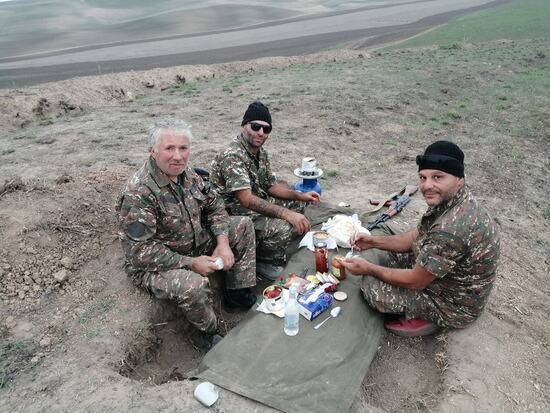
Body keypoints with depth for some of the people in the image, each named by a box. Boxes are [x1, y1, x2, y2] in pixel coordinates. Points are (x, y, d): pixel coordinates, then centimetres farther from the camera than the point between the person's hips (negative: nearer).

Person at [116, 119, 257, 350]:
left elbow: (214, 206, 6)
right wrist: (191, 263, -26)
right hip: (154, 265, -8)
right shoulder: (138, 193, -28)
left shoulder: (186, 174, -3)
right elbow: (139, 252, -29)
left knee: (243, 225, 6)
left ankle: (238, 294, 14)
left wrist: (222, 242, -10)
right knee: (193, 285, -38)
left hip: (195, 244, 8)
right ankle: (206, 333, -4)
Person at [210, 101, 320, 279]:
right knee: (282, 228, -29)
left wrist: (300, 196, -2)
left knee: (298, 204, 13)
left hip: (257, 204, 10)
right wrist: (287, 214, -39)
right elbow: (247, 200, -34)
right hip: (236, 214, -10)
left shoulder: (261, 152, 6)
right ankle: (262, 261, 2)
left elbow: (271, 185, 13)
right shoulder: (232, 156, -26)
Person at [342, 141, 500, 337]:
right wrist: (374, 241, -5)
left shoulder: (452, 227, -38)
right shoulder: (448, 199, -8)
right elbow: (416, 237, 6)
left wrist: (369, 269, -15)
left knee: (372, 287, -14)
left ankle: (426, 318, 6)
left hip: (455, 305, -9)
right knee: (377, 253, 11)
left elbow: (415, 282, -27)